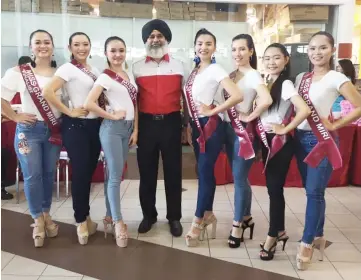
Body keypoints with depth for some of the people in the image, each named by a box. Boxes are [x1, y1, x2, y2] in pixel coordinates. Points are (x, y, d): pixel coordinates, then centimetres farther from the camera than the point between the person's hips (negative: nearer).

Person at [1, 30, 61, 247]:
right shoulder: (19, 72, -6)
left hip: (54, 130, 2)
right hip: (29, 130, -2)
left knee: (49, 174, 11)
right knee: (32, 176, 1)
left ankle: (46, 215, 28)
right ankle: (38, 220, 17)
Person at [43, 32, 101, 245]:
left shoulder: (95, 70, 12)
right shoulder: (67, 68, -9)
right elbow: (48, 92, -21)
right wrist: (69, 112, -17)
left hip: (95, 125, 7)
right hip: (76, 126, -6)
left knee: (89, 172, 12)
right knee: (80, 172, -2)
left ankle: (85, 215, 27)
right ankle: (82, 221, 12)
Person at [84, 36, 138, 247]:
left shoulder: (130, 74, 11)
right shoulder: (105, 77, -9)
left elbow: (135, 104, 12)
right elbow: (88, 104, -20)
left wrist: (135, 129, 6)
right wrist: (111, 116, -12)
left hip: (128, 128, 7)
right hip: (112, 128, -6)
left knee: (115, 174, 12)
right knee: (115, 176, -6)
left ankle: (110, 215, 22)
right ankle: (118, 222, 0)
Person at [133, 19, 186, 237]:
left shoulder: (178, 66, 7)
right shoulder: (137, 67, 7)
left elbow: (185, 96, 11)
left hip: (171, 122, 0)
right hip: (146, 123, 1)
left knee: (173, 171, 6)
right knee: (147, 171, 7)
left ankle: (175, 217, 18)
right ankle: (148, 215, 22)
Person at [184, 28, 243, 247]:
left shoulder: (216, 70, -12)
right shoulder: (194, 70, 11)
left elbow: (237, 96, -24)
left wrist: (213, 111, -17)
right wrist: (189, 124, 6)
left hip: (211, 126, -7)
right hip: (197, 125, 8)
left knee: (205, 172, -3)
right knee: (204, 171, 14)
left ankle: (198, 221, 5)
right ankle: (208, 214, 26)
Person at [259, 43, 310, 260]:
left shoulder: (286, 84, -15)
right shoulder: (265, 83, 9)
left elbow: (305, 110, -29)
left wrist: (285, 129, -20)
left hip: (281, 142, -8)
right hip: (266, 140, 8)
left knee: (275, 188, 0)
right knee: (272, 187, 13)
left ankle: (272, 236, 12)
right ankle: (280, 231, 27)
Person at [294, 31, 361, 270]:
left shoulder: (336, 78, -9)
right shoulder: (301, 78, 9)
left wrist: (335, 125, -12)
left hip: (322, 140, -5)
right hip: (301, 138, 6)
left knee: (314, 191, -5)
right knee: (311, 191, 12)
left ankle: (307, 243, 6)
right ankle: (318, 236, 28)